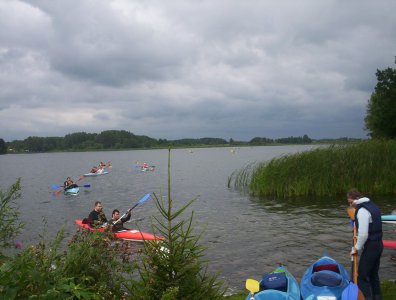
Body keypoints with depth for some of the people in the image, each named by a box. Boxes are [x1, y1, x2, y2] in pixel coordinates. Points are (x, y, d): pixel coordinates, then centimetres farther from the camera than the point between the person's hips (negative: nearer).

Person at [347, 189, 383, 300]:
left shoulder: (362, 210, -19)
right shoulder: (373, 206, 11)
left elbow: (363, 234, -25)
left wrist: (357, 248, -12)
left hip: (370, 247, -10)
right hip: (378, 245, 10)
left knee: (362, 277, -3)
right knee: (373, 274, 20)